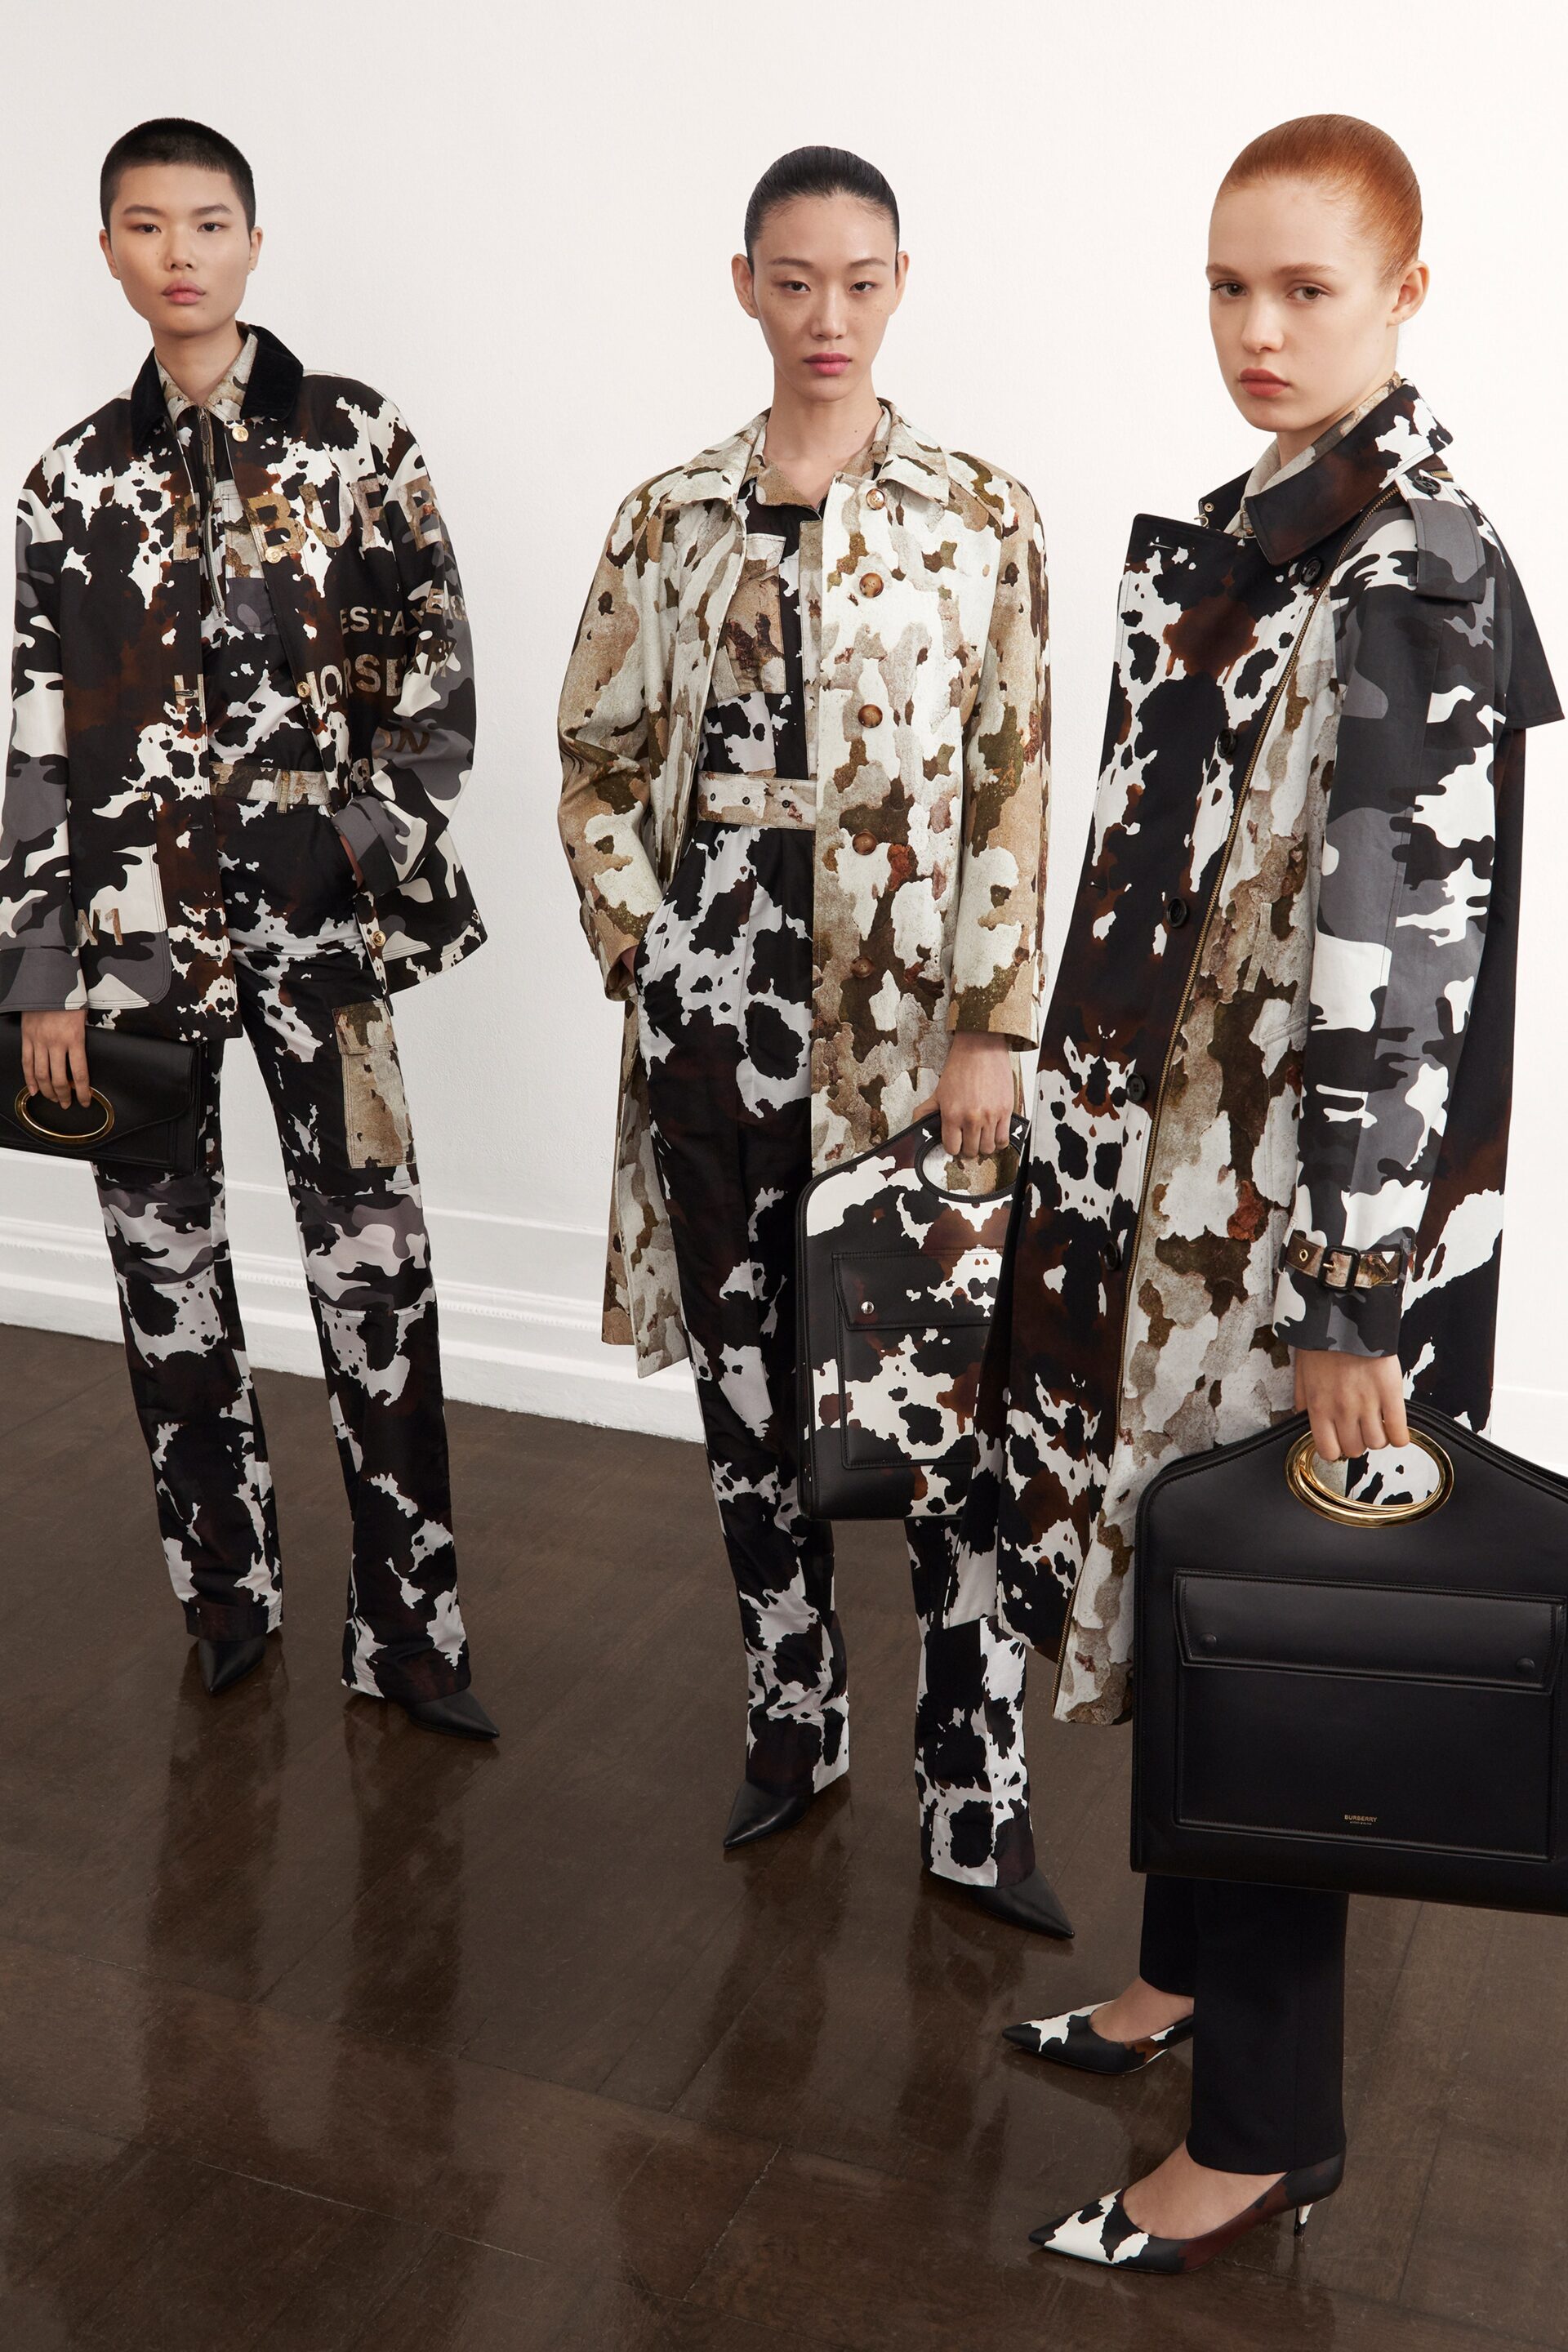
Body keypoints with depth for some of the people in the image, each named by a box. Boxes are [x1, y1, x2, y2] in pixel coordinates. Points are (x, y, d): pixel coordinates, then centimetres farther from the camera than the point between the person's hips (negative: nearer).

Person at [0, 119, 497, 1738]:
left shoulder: (357, 440, 4)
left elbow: (435, 667, 4)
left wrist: (382, 836, -8)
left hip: (319, 917, -2)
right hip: (135, 923, 3)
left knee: (373, 1264, -4)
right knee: (163, 1257, 8)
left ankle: (405, 1623, 7)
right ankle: (226, 1589, 25)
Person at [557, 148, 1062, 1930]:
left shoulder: (979, 517, 0)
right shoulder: (667, 520, 8)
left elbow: (1014, 786, -4)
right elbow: (598, 757, 12)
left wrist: (991, 1030, -9)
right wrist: (639, 952, 2)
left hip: (906, 1026, -3)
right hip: (715, 1009, 3)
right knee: (746, 1384, 12)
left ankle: (977, 1800, 13)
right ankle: (791, 1723, 30)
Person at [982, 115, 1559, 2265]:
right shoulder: (1262, 528, 10)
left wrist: (1343, 1296, -21)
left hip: (1309, 1199, -9)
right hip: (1184, 1162, 9)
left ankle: (1266, 2129, 23)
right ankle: (1193, 1973, 40)